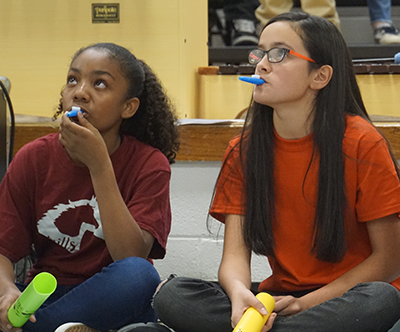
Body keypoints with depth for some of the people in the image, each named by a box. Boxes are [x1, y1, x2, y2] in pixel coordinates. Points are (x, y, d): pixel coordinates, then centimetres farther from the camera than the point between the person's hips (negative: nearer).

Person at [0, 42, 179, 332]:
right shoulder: (33, 159, 0)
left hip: (112, 302, -1)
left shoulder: (148, 163, -6)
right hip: (45, 295, 1)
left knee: (138, 275, -36)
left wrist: (99, 164, -24)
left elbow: (132, 257, -20)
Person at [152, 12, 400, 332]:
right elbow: (236, 254, -4)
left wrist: (307, 303, -16)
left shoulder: (362, 144, -9)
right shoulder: (243, 150, 3)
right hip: (280, 297, 3)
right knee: (171, 294, -21)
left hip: (345, 299, -3)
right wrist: (239, 293, -29)